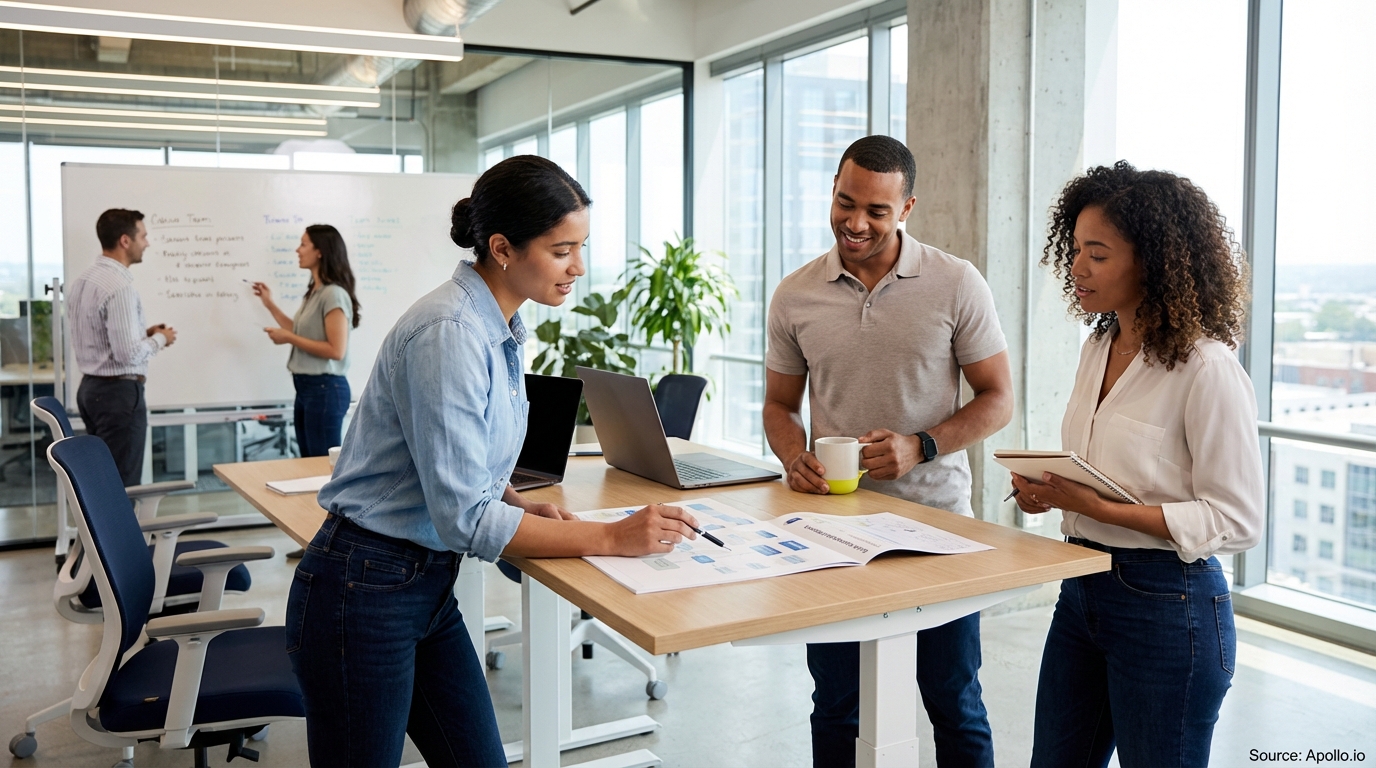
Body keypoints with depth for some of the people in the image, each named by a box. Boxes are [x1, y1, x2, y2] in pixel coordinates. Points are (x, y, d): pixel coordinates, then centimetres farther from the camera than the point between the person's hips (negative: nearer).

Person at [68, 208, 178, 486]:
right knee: (123, 484, -3)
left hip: (91, 388, 10)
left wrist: (143, 333, 12)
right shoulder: (119, 287, -21)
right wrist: (159, 339, -7)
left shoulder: (81, 281, 9)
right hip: (119, 392, -10)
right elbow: (128, 354, -24)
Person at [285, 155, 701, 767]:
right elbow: (464, 518, -25)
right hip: (364, 594, -9)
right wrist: (612, 538, -22)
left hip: (428, 585, 9)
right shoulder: (450, 333, -23)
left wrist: (522, 507, -2)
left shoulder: (498, 329, 5)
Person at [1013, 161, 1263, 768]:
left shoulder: (1205, 369, -17)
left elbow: (1236, 522, -17)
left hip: (1167, 606, -8)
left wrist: (1100, 508, -24)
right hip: (1082, 589, 8)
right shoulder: (1099, 348, 7)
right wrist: (1047, 490, -2)